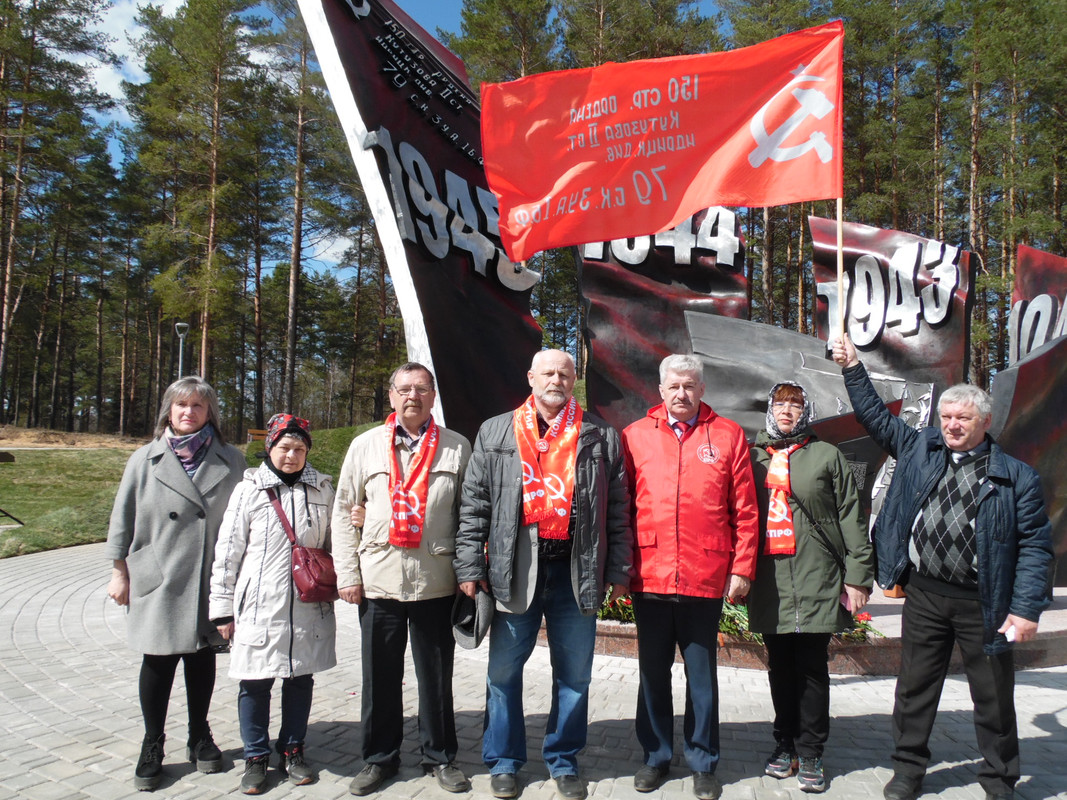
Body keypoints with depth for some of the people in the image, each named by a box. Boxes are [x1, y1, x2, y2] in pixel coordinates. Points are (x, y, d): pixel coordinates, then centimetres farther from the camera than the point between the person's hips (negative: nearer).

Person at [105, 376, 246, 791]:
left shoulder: (231, 461, 1)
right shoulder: (144, 460, 2)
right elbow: (123, 518, 6)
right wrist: (119, 572, 4)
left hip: (209, 581, 1)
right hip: (157, 581, 0)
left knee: (201, 657, 12)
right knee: (158, 660, 6)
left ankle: (199, 736, 31)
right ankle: (152, 745, 24)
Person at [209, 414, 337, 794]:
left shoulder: (321, 488, 4)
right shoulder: (249, 489, -2)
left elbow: (332, 543, 15)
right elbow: (227, 551, 0)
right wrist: (223, 608, 0)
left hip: (309, 608, 2)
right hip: (259, 607, -2)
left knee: (301, 680, 12)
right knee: (255, 684, 6)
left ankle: (292, 751, 30)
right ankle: (256, 758, 24)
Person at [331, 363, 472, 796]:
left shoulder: (456, 447, 3)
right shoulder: (365, 446, 6)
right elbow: (344, 512, 7)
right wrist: (348, 574, 2)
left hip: (437, 580, -1)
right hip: (378, 578, 1)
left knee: (436, 675, 11)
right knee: (380, 675, 11)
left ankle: (440, 756, 28)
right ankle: (379, 757, 29)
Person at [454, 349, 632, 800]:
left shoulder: (600, 437, 6)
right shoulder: (495, 433, 7)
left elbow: (618, 509, 6)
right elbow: (474, 504, 4)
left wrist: (619, 571, 2)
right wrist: (469, 566, -2)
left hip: (577, 570, 0)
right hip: (514, 568, 0)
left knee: (574, 674, 10)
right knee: (504, 670, 9)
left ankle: (563, 761, 29)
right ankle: (503, 762, 27)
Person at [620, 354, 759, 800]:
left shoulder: (727, 435, 3)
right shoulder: (636, 436, 5)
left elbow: (745, 509, 2)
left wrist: (742, 567, -2)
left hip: (706, 578, -1)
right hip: (649, 576, 1)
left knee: (701, 674, 11)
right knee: (653, 672, 13)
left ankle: (703, 763, 27)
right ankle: (656, 756, 30)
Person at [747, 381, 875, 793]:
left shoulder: (827, 455, 6)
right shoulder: (754, 457, 12)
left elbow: (851, 518, 3)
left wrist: (857, 575, -4)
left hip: (817, 580, -2)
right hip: (769, 581, 2)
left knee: (812, 667, 2)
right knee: (780, 666, 10)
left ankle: (809, 755, 13)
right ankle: (785, 745, 24)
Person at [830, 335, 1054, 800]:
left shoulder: (1015, 477, -4)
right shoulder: (920, 449, 6)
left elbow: (1036, 547, -6)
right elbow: (876, 417, 14)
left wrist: (1026, 609, -13)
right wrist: (852, 369, 9)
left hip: (983, 604, -2)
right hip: (924, 593, 3)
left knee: (994, 698, 11)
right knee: (914, 688, 12)